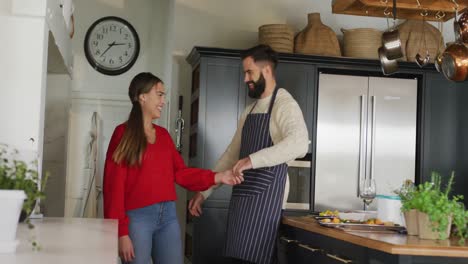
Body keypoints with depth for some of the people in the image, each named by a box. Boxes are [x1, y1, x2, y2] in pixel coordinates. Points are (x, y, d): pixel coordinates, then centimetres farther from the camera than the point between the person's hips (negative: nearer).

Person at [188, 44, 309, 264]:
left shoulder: (284, 104, -8)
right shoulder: (250, 110, 19)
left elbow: (299, 144, -27)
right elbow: (231, 154, 22)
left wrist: (253, 159, -34)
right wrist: (204, 191, 17)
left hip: (264, 196, -8)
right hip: (241, 196, 8)